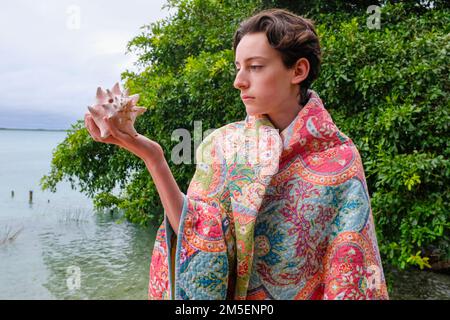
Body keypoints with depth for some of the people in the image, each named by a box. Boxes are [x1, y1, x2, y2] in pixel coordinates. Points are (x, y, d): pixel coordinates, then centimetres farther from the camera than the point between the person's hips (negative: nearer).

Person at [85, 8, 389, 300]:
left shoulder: (341, 158, -14)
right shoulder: (223, 144, -9)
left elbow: (351, 268, -11)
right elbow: (199, 239, -18)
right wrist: (153, 158, -26)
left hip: (306, 291, -1)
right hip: (231, 292, 1)